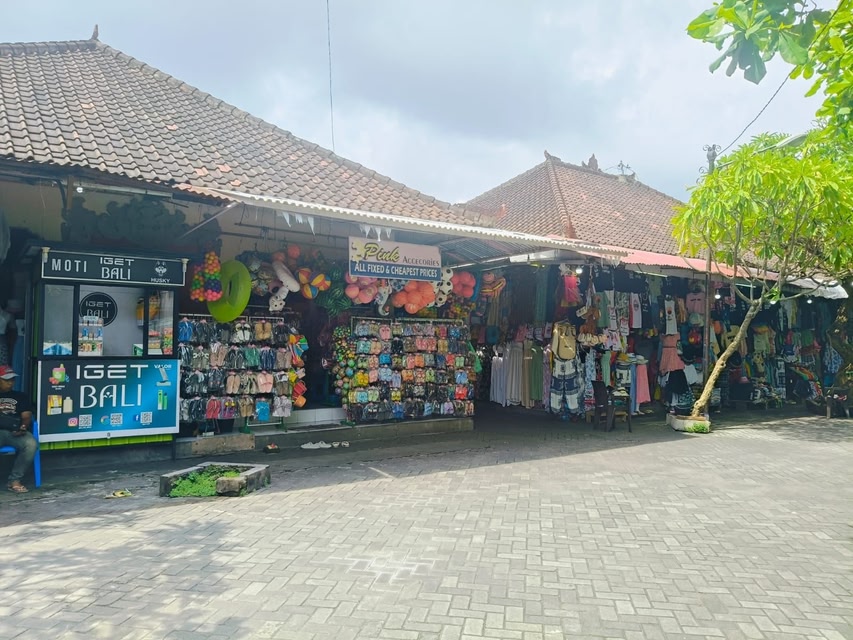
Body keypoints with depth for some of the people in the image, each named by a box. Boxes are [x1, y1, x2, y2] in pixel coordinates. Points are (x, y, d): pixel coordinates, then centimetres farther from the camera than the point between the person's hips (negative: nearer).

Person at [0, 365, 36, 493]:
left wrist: (23, 427, -13)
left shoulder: (20, 396, 23)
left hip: (15, 432, 2)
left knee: (31, 444, -32)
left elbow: (27, 416, 11)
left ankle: (14, 480, -19)